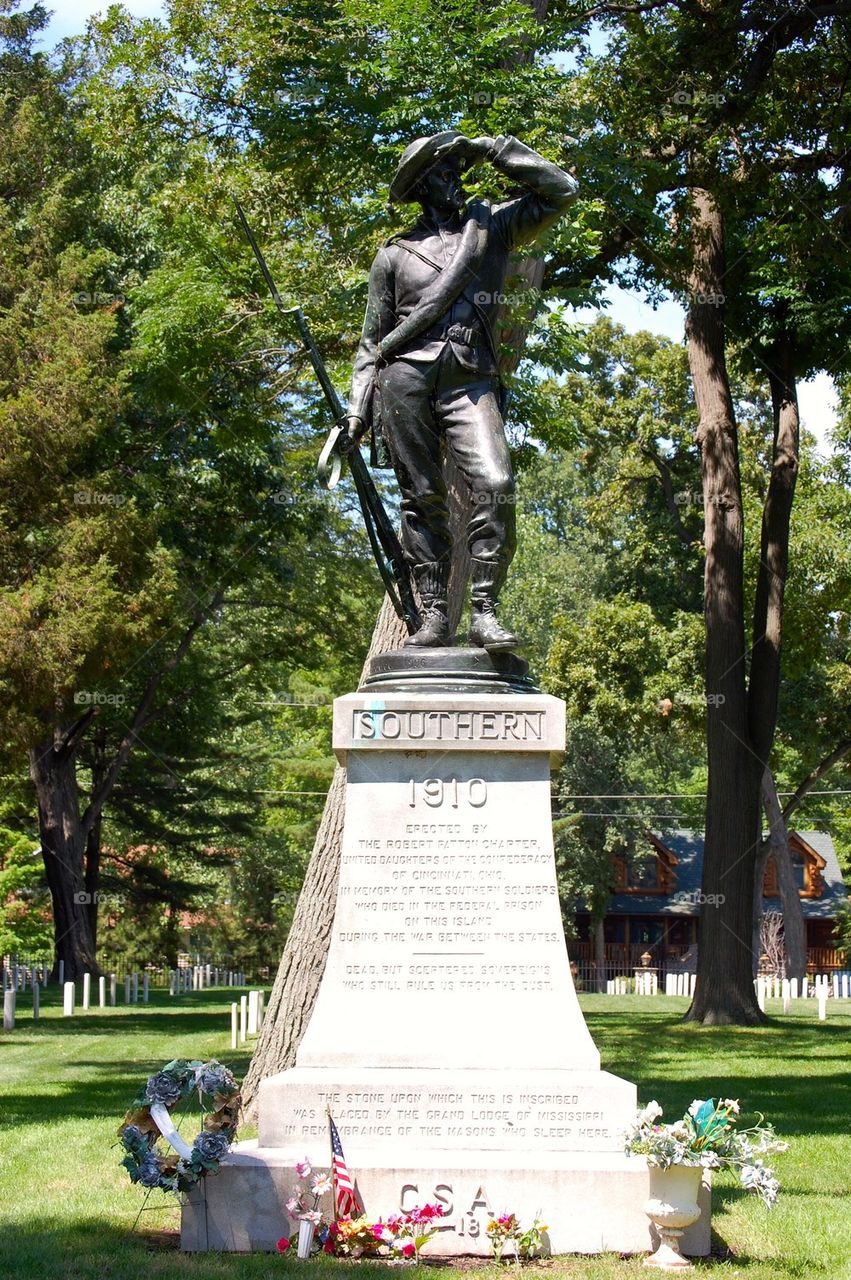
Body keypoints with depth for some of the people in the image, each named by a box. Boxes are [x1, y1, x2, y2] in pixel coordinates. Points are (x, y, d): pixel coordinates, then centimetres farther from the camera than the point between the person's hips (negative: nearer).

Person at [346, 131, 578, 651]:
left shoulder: (493, 226, 21)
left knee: (495, 485, -20)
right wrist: (359, 405, 8)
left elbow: (561, 190, 16)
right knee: (422, 499, -3)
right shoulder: (396, 254, 18)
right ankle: (434, 616, -1)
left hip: (471, 381, 0)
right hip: (405, 379, 0)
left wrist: (495, 150, 13)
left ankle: (485, 613, -20)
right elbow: (372, 339, 18)